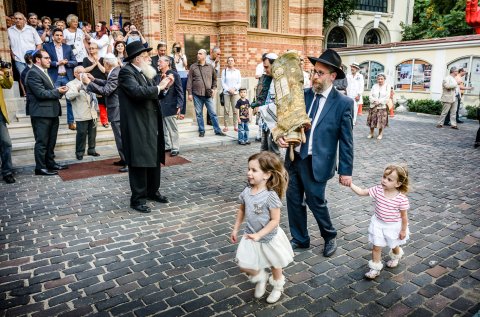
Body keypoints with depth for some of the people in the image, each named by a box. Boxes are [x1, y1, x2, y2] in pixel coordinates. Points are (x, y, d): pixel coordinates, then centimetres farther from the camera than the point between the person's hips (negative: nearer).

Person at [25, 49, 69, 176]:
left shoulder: (43, 72, 18)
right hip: (41, 113, -9)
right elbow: (41, 93, -20)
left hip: (51, 112, 9)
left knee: (51, 141, 15)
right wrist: (57, 91, -11)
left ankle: (50, 163, 25)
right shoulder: (33, 73, -13)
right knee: (42, 142, -3)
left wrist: (59, 91, 2)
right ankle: (40, 167, 5)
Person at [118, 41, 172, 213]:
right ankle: (138, 199, 9)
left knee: (154, 159, 15)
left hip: (151, 124, 9)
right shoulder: (126, 72, -11)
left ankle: (152, 191, 30)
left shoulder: (143, 72, 15)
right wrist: (158, 87, -18)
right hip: (137, 126, -9)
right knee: (139, 162, -2)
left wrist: (163, 85, 3)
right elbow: (137, 91, -28)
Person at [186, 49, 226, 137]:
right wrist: (189, 93, -2)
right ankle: (201, 131, 15)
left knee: (213, 113, 1)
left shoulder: (210, 67, 8)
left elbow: (214, 79, 19)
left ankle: (217, 130, 9)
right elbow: (189, 81, 3)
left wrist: (214, 88, 6)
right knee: (199, 113, 5)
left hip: (208, 94, 0)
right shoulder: (193, 67, 5)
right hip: (197, 94, 0)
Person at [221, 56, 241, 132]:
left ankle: (235, 126, 2)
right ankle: (226, 126, 0)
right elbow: (223, 82, 2)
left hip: (235, 92, 1)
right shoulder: (224, 71, 6)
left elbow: (239, 82, 7)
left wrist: (234, 88, -9)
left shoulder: (237, 71, 10)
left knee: (235, 109, -3)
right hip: (226, 93, -1)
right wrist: (228, 89, -9)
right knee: (226, 109, -4)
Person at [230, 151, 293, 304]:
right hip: (251, 236, 4)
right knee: (243, 265, 4)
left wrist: (259, 235, -28)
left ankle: (277, 288, 50)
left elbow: (275, 220, -23)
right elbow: (241, 210, 6)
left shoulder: (270, 196, -27)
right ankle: (260, 277, 36)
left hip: (269, 238, -4)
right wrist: (235, 229, 8)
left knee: (275, 266, 19)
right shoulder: (246, 191, -10)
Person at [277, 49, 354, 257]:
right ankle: (300, 239, 33)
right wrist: (282, 136, -10)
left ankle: (330, 236, 35)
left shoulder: (343, 103, -9)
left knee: (315, 201, 6)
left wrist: (346, 171, -7)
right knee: (293, 200, 12)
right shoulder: (303, 95, 3)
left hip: (316, 163, -5)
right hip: (294, 158, 5)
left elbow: (346, 141, -7)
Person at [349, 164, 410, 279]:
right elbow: (361, 192, -11)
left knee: (394, 246, 25)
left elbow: (404, 216, -13)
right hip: (378, 224, 2)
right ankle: (375, 268, 23)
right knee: (376, 247, 7)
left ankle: (396, 257, 58)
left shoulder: (401, 199, -24)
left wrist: (403, 230, -5)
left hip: (393, 226, -2)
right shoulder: (378, 190, -16)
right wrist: (350, 184, -23)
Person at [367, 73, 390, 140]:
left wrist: (379, 101, -15)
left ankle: (380, 134, 12)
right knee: (372, 119, 2)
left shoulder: (387, 86, 2)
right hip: (373, 106, 3)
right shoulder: (374, 86, 11)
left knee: (381, 121, -2)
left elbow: (387, 97, -7)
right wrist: (374, 101, -14)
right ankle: (371, 133, 16)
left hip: (382, 106, -3)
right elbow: (371, 95, 4)